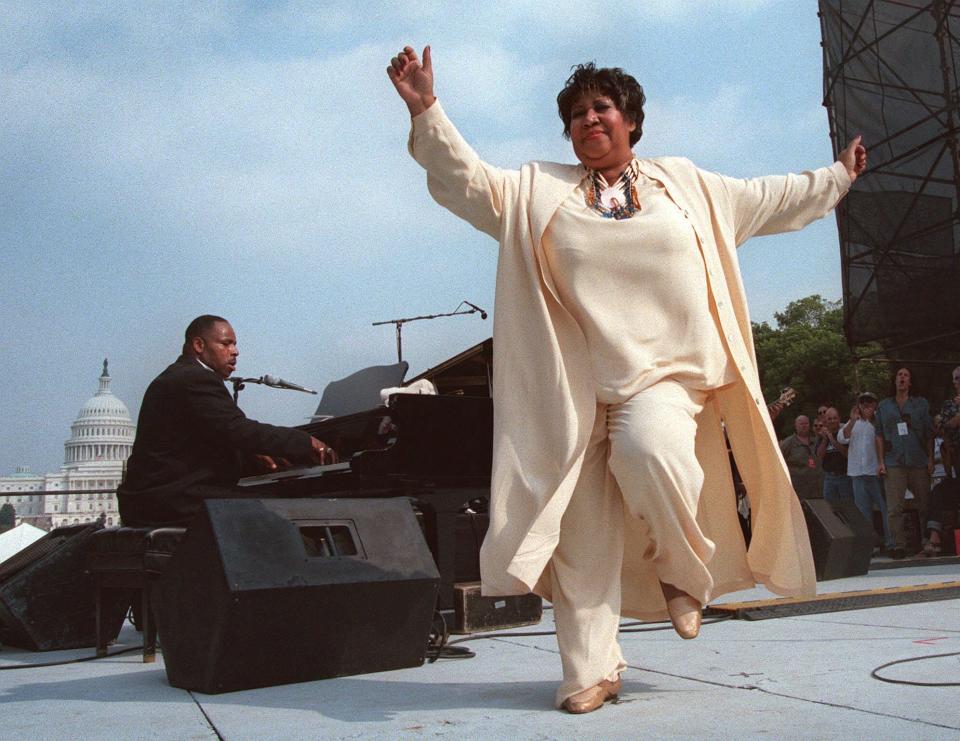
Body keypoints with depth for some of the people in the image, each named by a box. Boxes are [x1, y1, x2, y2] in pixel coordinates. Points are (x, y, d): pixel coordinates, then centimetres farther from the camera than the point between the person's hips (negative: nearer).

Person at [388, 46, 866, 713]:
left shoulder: (684, 184, 17)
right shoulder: (537, 191, 12)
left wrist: (837, 178, 33)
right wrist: (426, 110, -9)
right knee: (583, 538, -1)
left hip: (665, 376, 0)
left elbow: (767, 200, 26)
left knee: (650, 455, -32)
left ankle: (685, 571, -2)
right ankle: (592, 671, 11)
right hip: (576, 391, 1)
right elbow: (467, 178, 2)